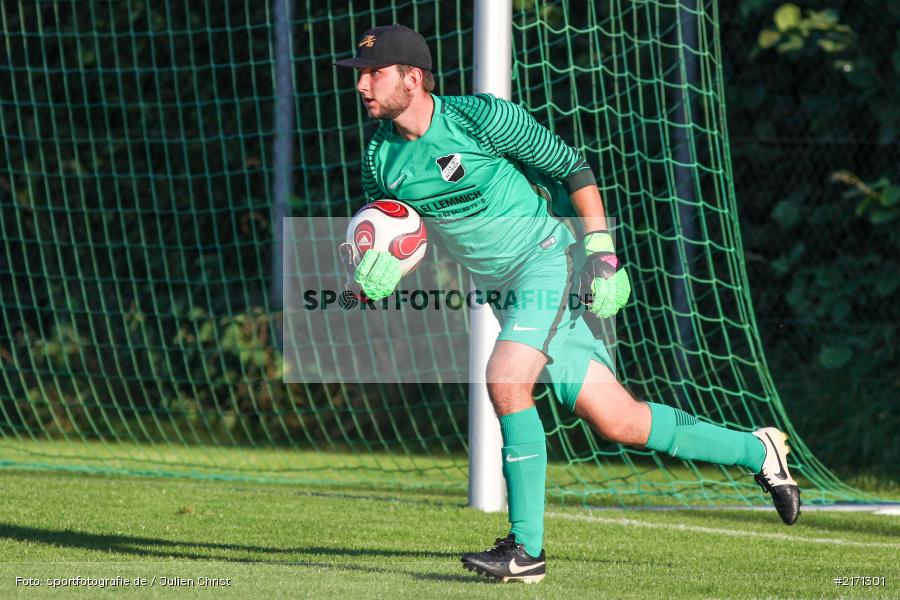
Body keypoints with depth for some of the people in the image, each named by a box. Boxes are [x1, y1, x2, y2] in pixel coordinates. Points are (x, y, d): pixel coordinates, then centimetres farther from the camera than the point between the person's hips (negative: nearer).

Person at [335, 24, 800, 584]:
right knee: (618, 422, 4)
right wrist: (375, 272, -10)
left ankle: (527, 550, -18)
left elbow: (572, 166, -8)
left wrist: (601, 248, -13)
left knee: (505, 380, -26)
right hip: (503, 285, 6)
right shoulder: (380, 155, 1)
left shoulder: (481, 118, -16)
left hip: (550, 258, -6)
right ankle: (756, 450, 22)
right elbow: (382, 234, 13)